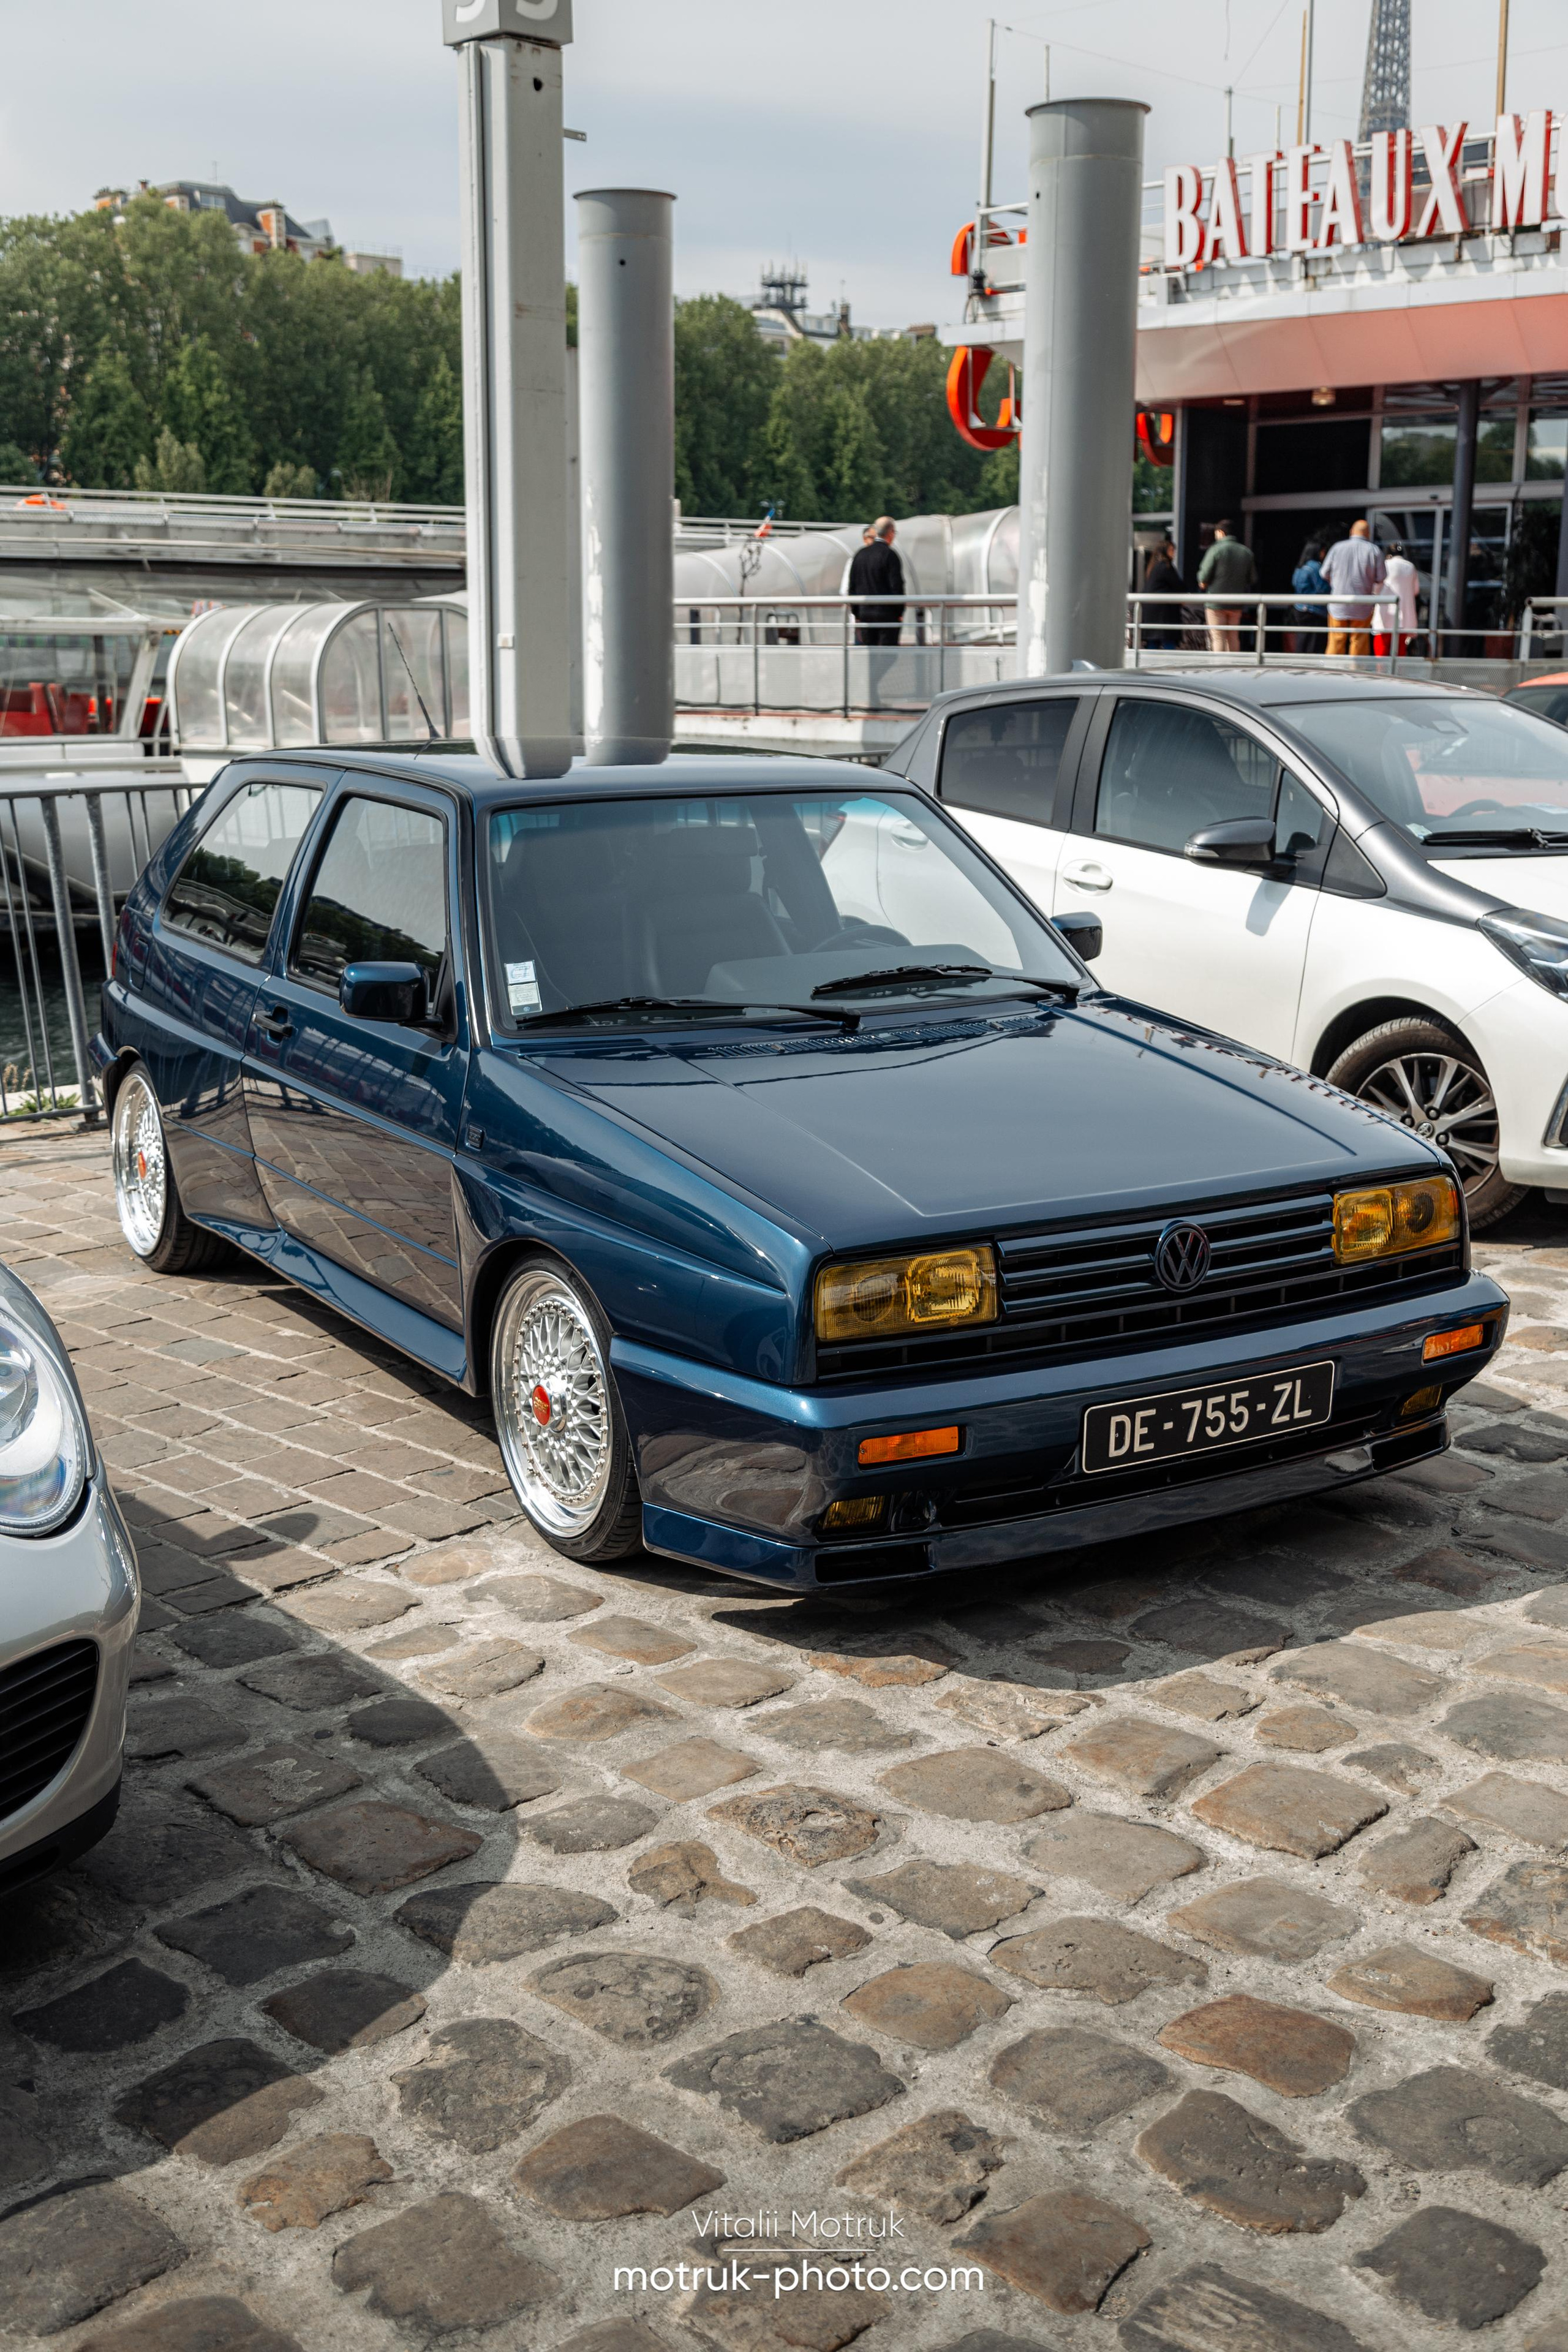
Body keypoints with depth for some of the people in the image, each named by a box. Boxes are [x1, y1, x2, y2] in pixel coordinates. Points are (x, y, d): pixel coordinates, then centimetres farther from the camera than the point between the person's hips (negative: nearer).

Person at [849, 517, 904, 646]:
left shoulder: (860, 555, 8)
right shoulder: (889, 555, -10)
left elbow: (852, 587, 11)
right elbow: (897, 586, -12)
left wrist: (857, 616, 15)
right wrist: (899, 613, -3)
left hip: (865, 615, 5)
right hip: (887, 615, -5)